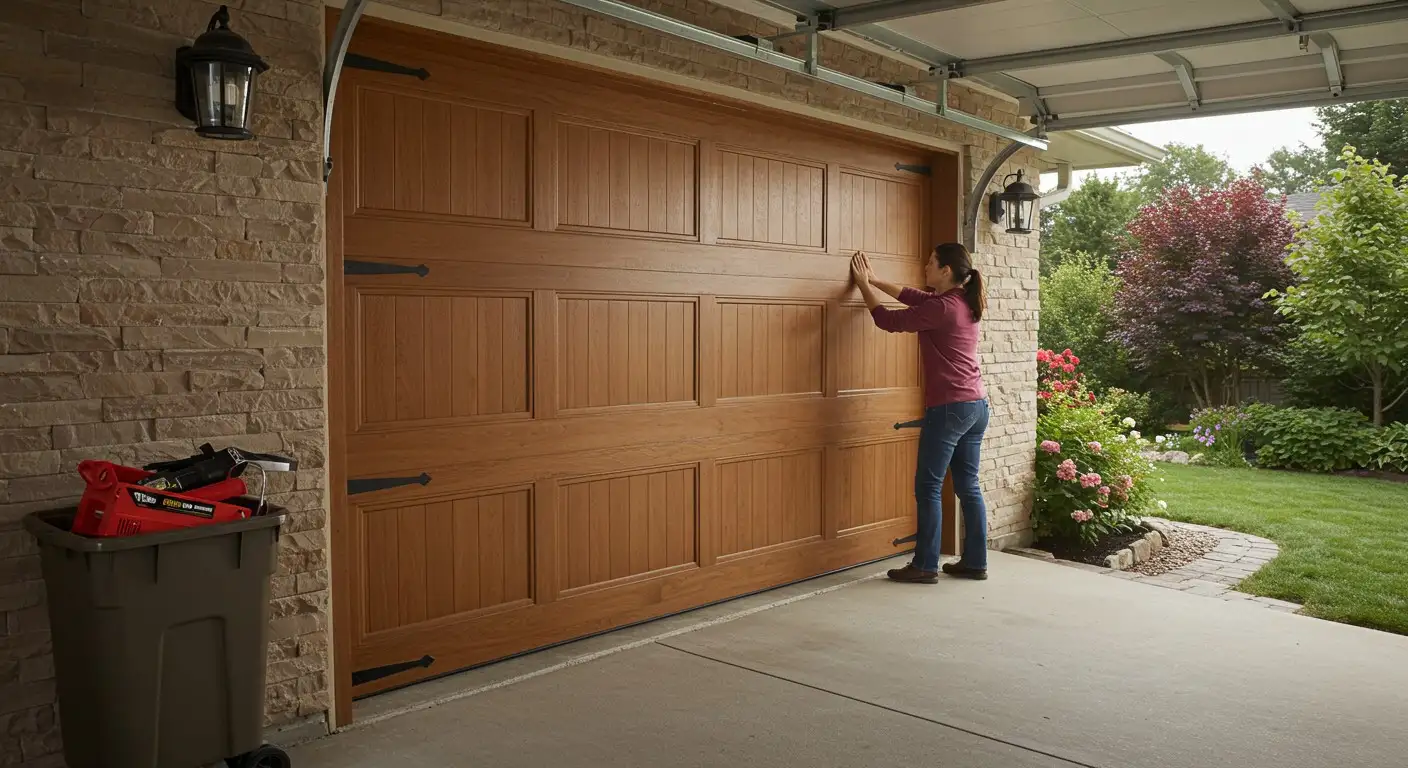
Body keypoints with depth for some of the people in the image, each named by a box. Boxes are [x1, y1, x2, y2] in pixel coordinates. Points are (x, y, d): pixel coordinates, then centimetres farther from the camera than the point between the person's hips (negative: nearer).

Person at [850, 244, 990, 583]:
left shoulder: (941, 308, -15)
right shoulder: (963, 302, 11)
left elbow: (888, 320, -6)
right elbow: (915, 297, 25)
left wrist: (863, 284, 8)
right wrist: (874, 280, 28)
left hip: (949, 408, -9)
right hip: (976, 406, 9)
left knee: (928, 487, 0)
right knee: (968, 486, 13)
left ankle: (925, 566, 6)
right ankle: (975, 562, 18)